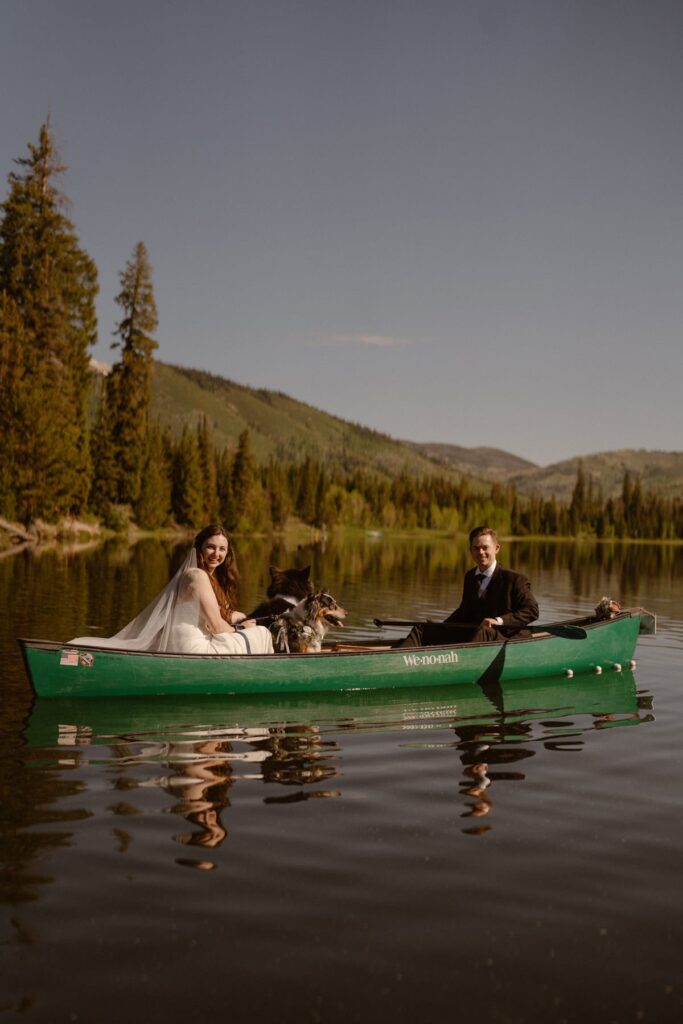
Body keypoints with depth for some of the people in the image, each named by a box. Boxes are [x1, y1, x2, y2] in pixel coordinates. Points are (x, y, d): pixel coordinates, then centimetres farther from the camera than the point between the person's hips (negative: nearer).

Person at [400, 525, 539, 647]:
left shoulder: (515, 579, -4)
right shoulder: (470, 577, 18)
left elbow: (532, 610, -11)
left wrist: (500, 621, -24)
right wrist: (440, 629, 10)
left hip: (501, 636, -7)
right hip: (470, 633, 7)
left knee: (484, 631, -41)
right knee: (422, 629, -6)